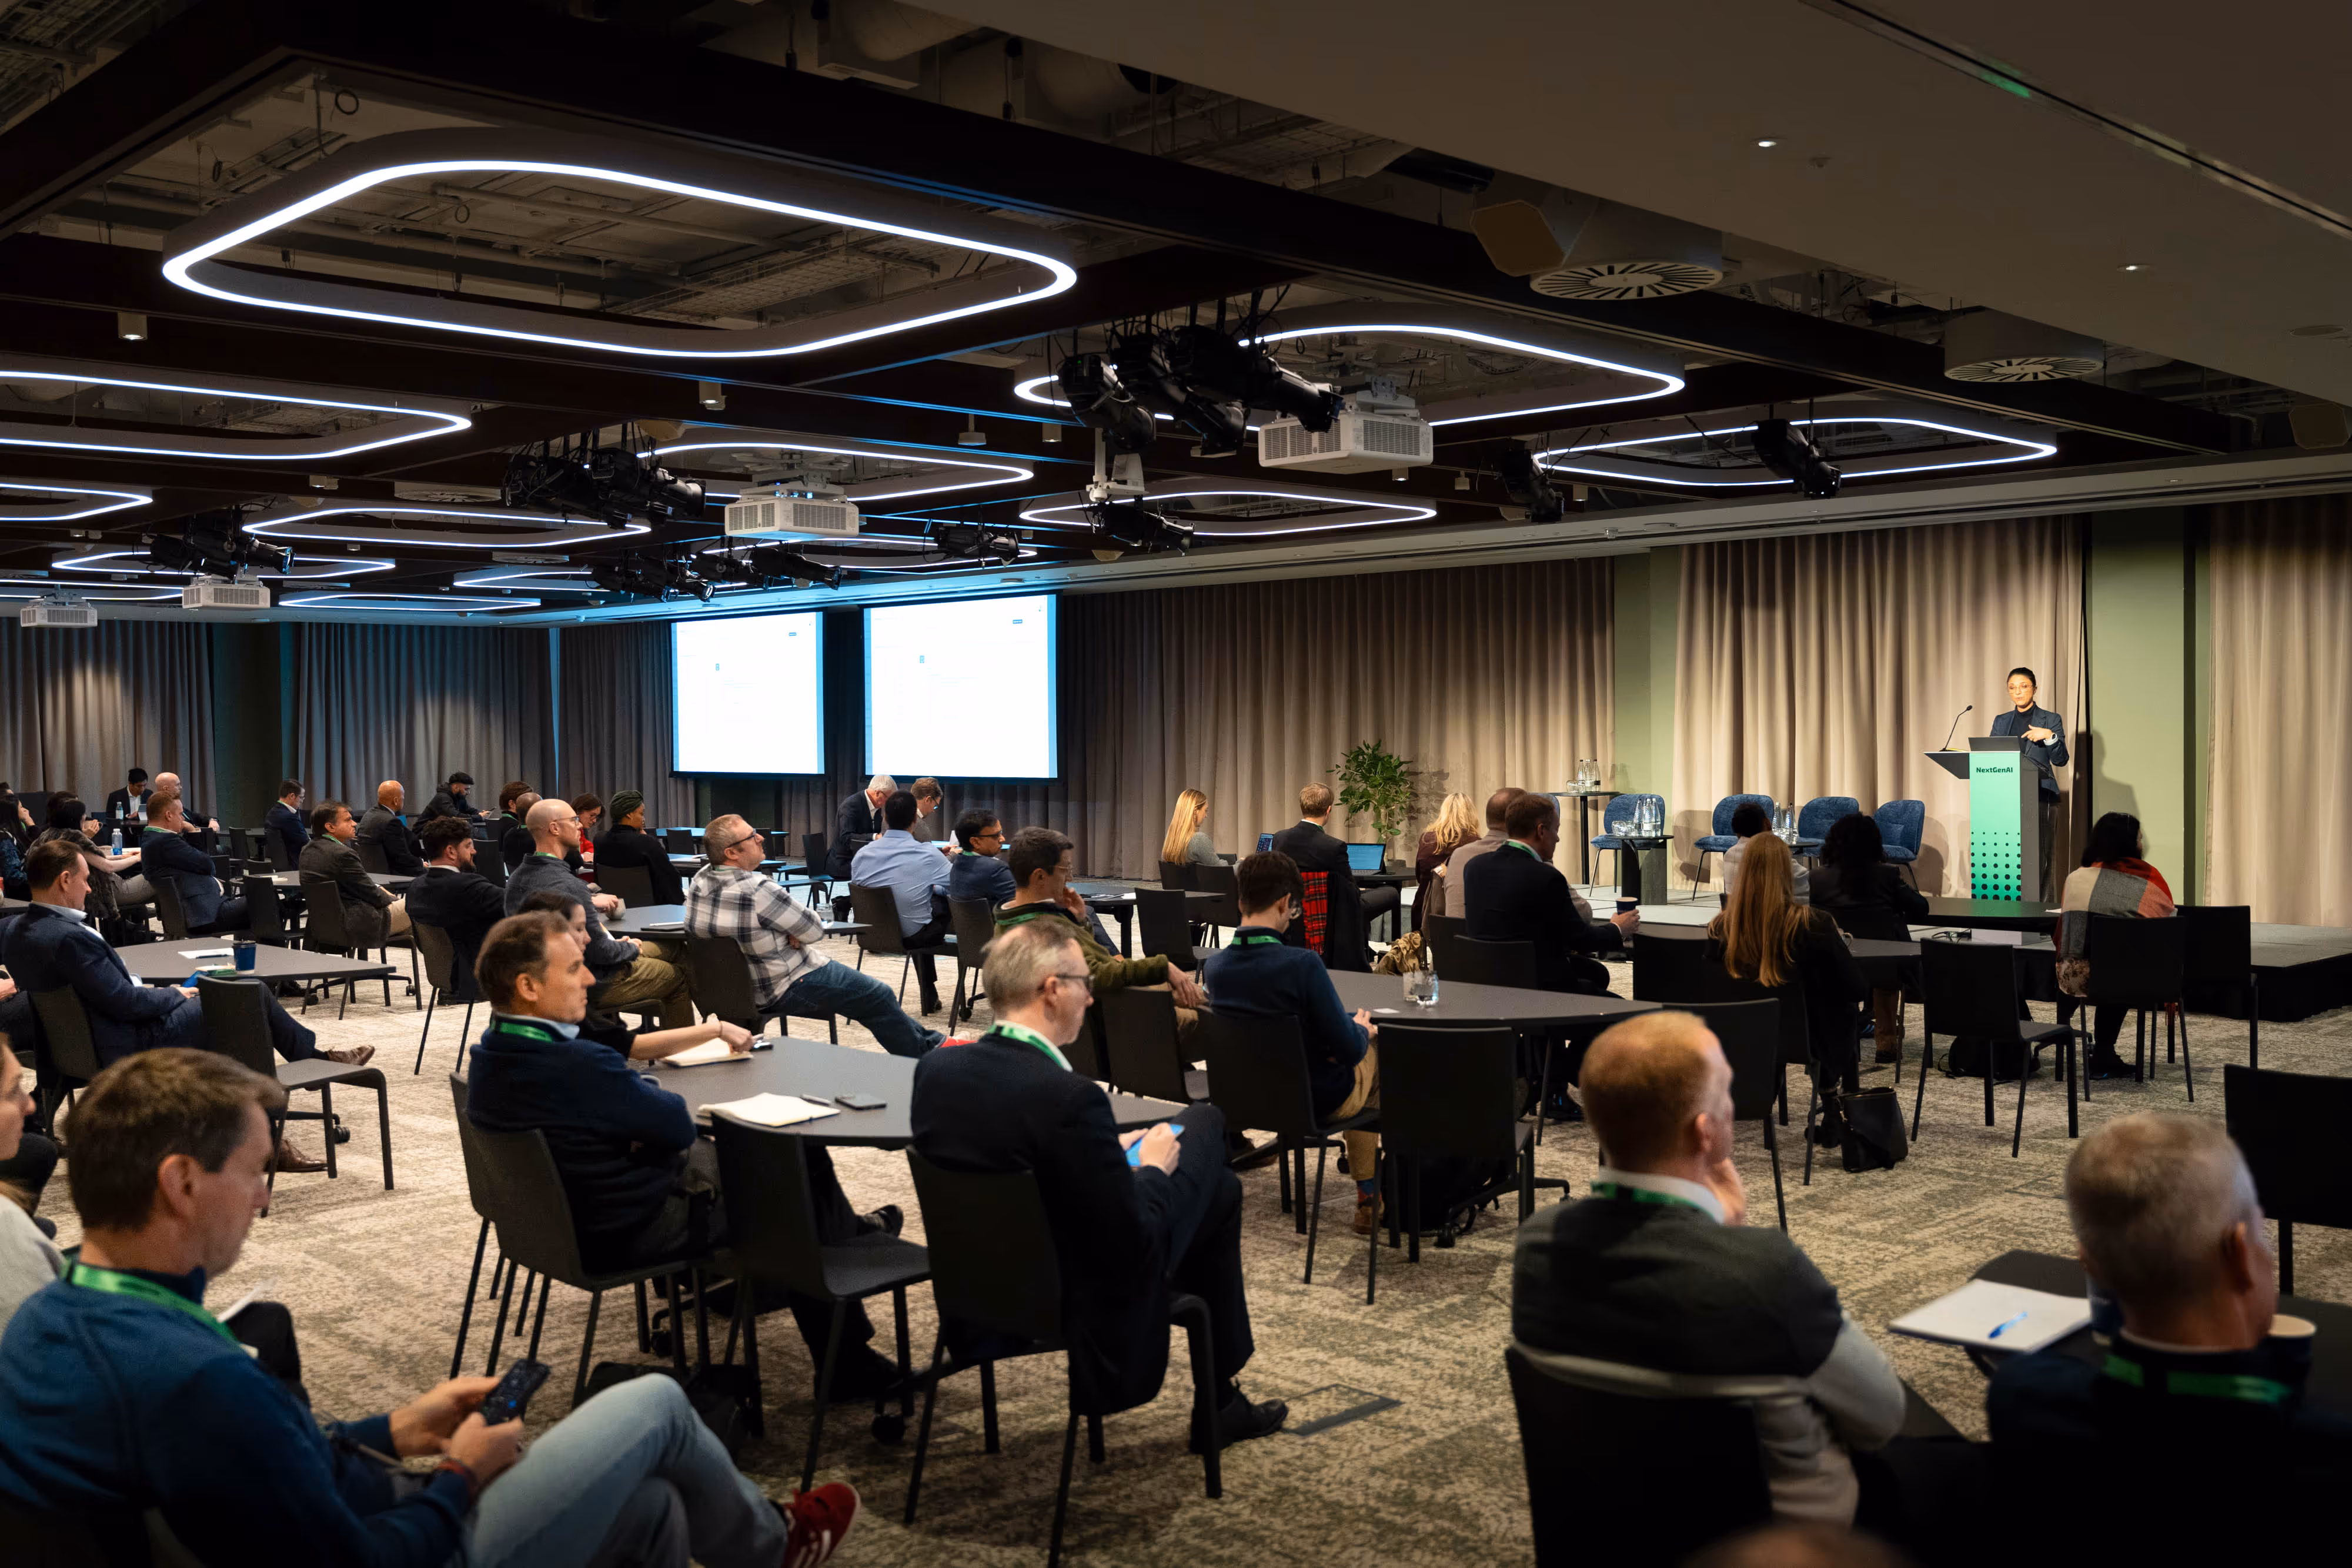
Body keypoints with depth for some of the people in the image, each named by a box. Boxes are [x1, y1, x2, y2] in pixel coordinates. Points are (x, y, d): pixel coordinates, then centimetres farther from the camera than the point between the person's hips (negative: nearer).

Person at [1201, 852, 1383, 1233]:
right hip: (1319, 1099, -6)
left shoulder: (1213, 966, -13)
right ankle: (1369, 1194, 32)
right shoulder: (1302, 964, -31)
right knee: (1378, 1046, 25)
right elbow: (1349, 1049, -24)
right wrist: (1362, 1029, 0)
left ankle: (1367, 1195, 39)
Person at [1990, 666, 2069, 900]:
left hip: (2040, 798, -3)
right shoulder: (2001, 722, 16)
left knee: (2040, 858, -7)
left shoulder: (2051, 720, 5)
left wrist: (2050, 736, -18)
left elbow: (2060, 760, -2)